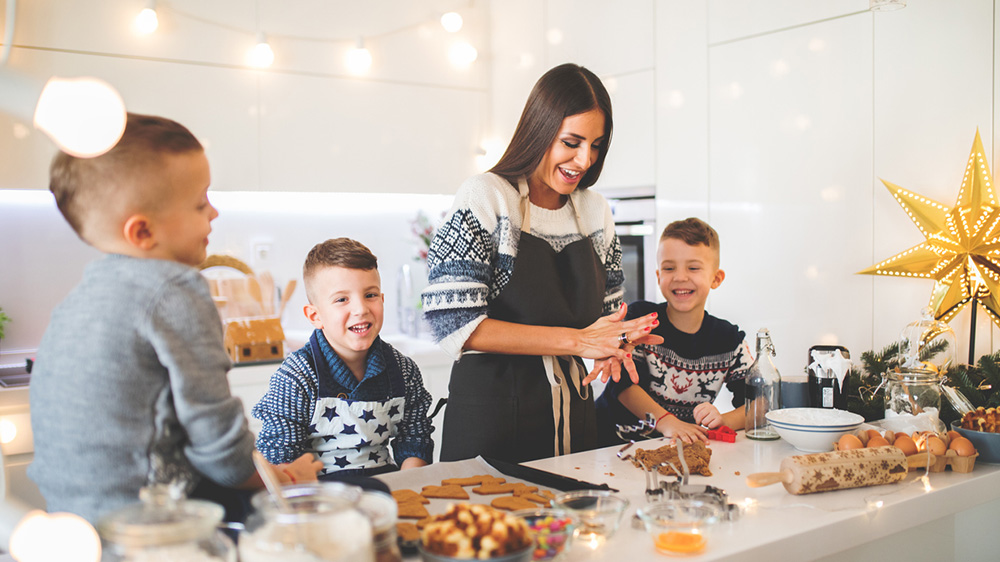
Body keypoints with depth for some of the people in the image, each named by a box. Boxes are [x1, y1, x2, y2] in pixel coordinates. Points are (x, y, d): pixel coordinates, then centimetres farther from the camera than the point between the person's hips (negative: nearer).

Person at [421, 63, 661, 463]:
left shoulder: (596, 211, 8)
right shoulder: (484, 198, -10)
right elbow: (456, 325, -18)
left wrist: (615, 342, -7)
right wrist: (576, 340, -20)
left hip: (572, 414, 6)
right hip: (491, 413, -5)